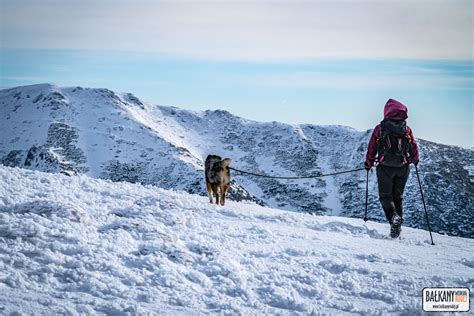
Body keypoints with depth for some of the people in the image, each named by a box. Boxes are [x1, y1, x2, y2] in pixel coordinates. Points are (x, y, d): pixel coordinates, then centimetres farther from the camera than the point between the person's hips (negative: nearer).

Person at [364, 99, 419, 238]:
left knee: (385, 195, 5)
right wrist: (415, 160, 29)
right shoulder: (407, 129, 2)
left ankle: (393, 216, -22)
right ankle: (398, 223, 10)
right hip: (402, 168, 3)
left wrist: (368, 163, 12)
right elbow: (414, 147, 10)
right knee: (398, 196, 15)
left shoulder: (380, 128, -5)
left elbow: (372, 147, -1)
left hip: (385, 167, -3)